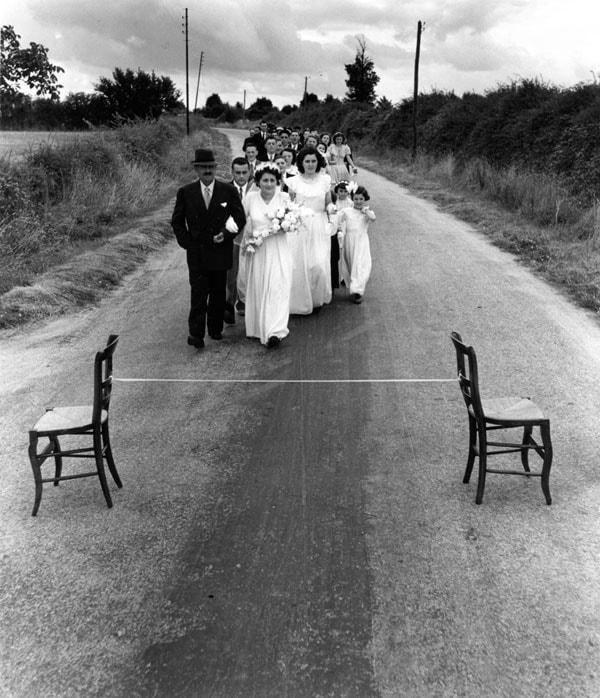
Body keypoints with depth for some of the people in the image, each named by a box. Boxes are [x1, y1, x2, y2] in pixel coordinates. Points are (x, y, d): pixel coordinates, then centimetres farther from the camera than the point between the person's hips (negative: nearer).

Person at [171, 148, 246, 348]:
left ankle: (216, 328, 25)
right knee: (198, 294, -6)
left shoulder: (228, 191, 0)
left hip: (220, 251, 1)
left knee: (218, 294, 11)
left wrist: (225, 235, -10)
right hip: (196, 253, -1)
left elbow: (240, 218, 2)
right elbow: (177, 221, 8)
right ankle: (196, 333, -2)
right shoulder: (185, 193, 0)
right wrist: (186, 242, -2)